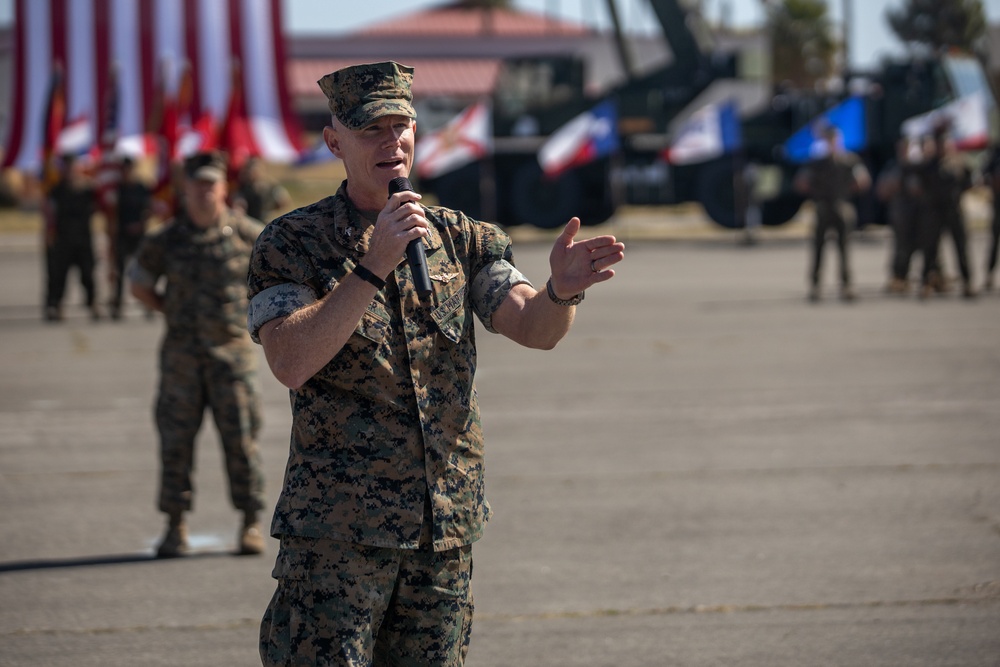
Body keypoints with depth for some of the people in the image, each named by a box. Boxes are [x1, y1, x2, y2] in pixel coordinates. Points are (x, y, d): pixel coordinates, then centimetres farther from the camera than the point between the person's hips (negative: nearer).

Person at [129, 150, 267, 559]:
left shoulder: (247, 234, 0)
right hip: (182, 353, 1)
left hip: (232, 351, -1)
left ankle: (251, 524, 7)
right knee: (176, 438, 1)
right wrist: (172, 311, 8)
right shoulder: (165, 241, 3)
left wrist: (255, 311, 8)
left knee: (241, 438, -1)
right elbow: (139, 284, 18)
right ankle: (176, 527, 9)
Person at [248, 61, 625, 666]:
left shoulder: (462, 240, 9)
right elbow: (290, 362, -17)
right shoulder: (291, 243, -2)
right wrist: (373, 266, -25)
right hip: (337, 527, -4)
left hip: (447, 527, 4)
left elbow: (533, 327, -5)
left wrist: (561, 291, -29)